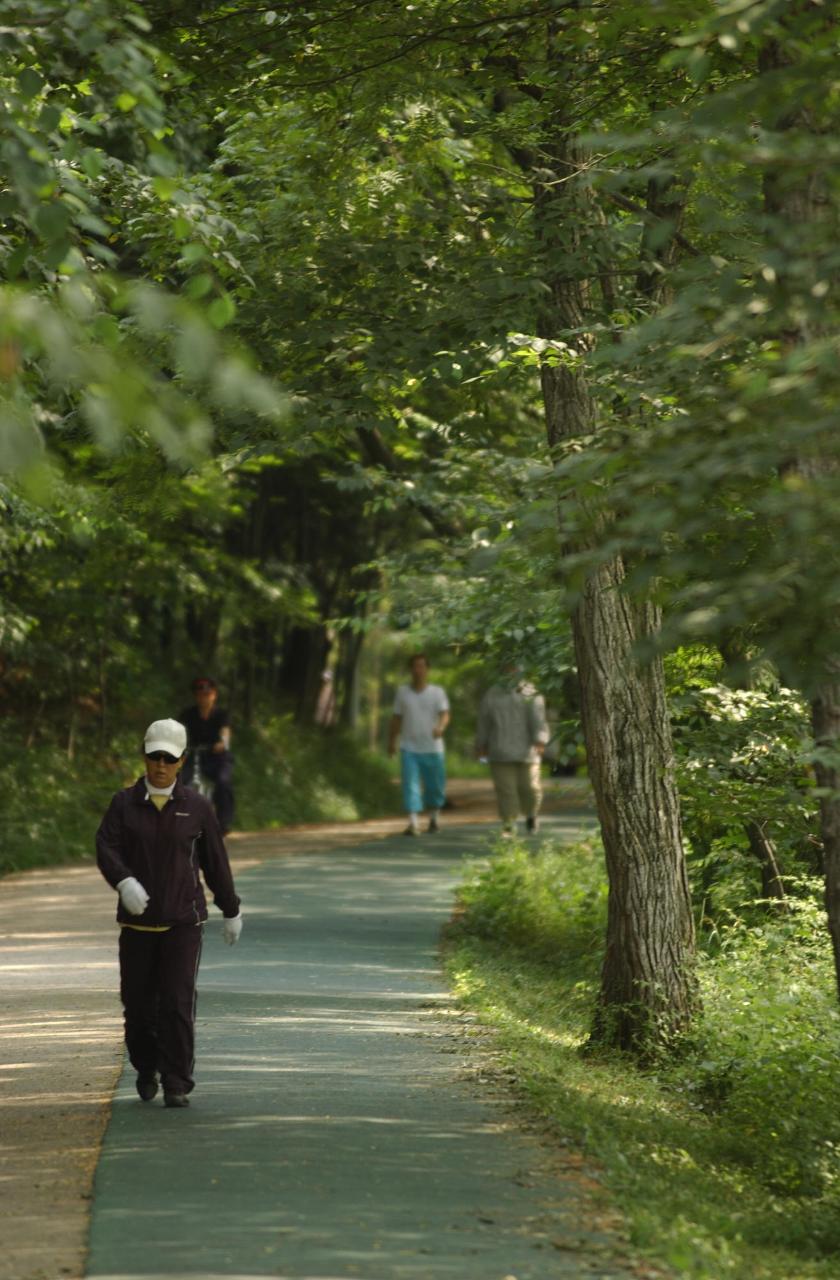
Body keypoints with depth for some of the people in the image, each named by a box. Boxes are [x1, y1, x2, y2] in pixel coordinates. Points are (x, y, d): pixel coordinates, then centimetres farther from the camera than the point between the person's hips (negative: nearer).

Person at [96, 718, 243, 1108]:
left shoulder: (197, 808, 2)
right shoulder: (124, 804, 2)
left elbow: (215, 861, 9)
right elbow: (106, 847, -11)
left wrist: (231, 912, 14)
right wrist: (124, 882, -31)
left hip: (183, 920, -1)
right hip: (137, 921, 1)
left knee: (178, 1004, -11)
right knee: (138, 1003, 7)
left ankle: (177, 1086, -4)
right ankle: (146, 1068, 33)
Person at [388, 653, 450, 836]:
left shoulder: (437, 692, -1)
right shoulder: (402, 692, 6)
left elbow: (445, 714, -15)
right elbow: (396, 718, 14)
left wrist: (441, 727, -36)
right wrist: (391, 742, 17)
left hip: (432, 748, -1)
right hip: (409, 748, 1)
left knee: (435, 787, 9)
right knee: (410, 786, -10)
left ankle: (434, 817, 30)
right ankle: (413, 823, -15)